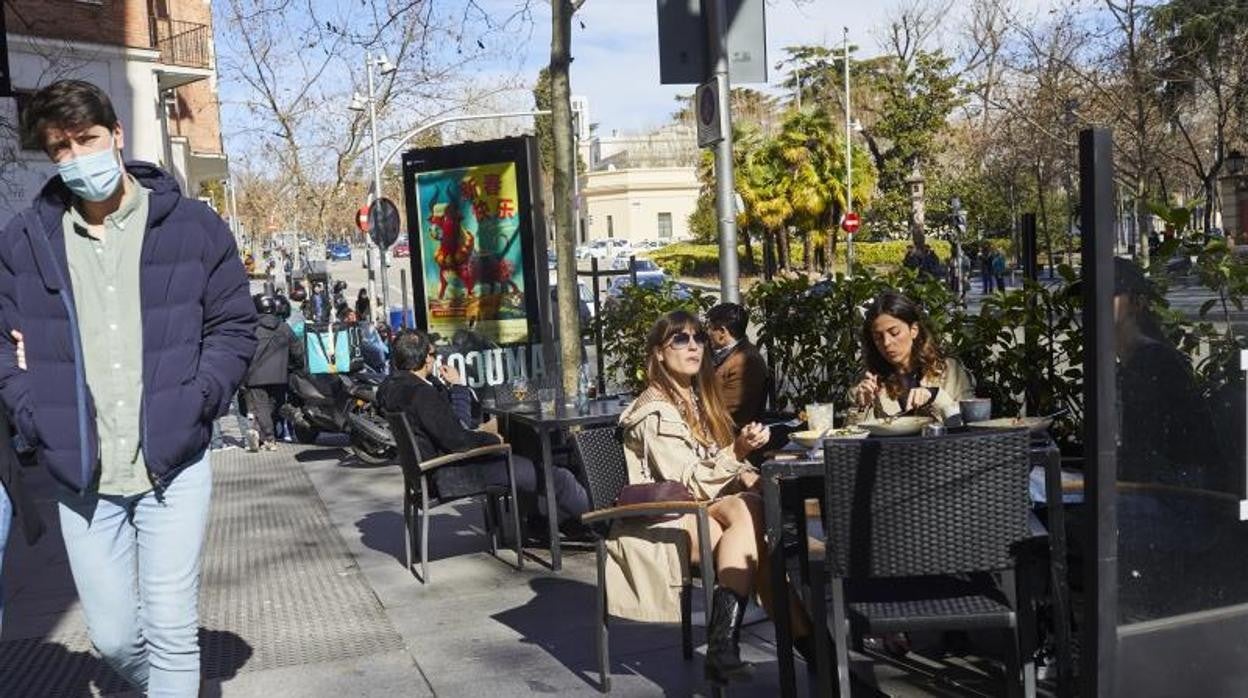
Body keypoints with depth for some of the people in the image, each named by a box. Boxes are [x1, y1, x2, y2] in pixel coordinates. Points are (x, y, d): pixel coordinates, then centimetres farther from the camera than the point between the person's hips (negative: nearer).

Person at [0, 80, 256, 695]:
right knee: (112, 639, 11)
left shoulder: (192, 225, 0)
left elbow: (233, 325, 5)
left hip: (174, 464, -2)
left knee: (170, 631, -2)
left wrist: (195, 402, -8)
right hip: (80, 475, 2)